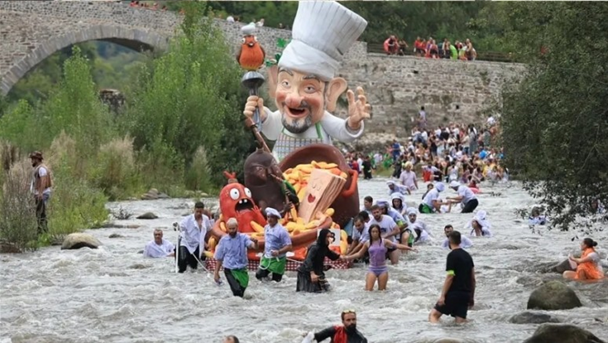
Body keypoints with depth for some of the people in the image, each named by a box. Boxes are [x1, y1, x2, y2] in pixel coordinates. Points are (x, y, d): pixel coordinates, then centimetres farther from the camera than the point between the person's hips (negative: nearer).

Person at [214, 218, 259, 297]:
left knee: (241, 293, 7)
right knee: (237, 290, -21)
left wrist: (255, 242, -45)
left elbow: (254, 247, -21)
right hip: (229, 270, -1)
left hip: (242, 269, 1)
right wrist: (216, 272, 7)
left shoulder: (243, 237, -3)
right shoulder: (223, 240, 0)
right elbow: (219, 258, 8)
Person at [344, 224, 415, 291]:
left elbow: (396, 245, -8)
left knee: (382, 290, 4)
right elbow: (359, 254, 17)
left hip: (382, 269, 0)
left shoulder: (384, 242, -1)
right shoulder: (367, 243, 4)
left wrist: (409, 248, -19)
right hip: (372, 269, 0)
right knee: (368, 290, -10)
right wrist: (348, 257, 15)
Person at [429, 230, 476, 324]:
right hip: (466, 294, 7)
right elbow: (473, 278, 16)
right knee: (461, 321, 5)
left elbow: (450, 277, -15)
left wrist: (442, 296, -14)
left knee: (433, 314, -1)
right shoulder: (467, 255, 15)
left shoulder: (452, 255, -8)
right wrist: (471, 297, 22)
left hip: (454, 292, -7)